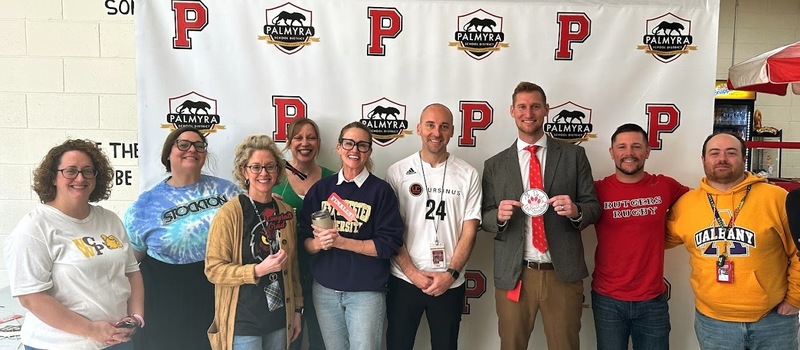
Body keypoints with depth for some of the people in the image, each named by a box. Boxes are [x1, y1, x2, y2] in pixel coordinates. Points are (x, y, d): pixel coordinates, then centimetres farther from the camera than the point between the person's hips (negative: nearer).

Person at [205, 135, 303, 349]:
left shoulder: (286, 212, 5)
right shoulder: (229, 214, -11)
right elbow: (214, 269, -13)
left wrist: (297, 309, 13)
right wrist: (258, 270, -24)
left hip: (279, 319, 5)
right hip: (243, 322, -5)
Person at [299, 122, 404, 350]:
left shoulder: (381, 190, -6)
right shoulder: (320, 188, 4)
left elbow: (389, 244, -13)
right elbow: (304, 239, 3)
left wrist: (339, 241, -18)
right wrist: (319, 243, -19)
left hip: (366, 292, -3)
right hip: (325, 289, 3)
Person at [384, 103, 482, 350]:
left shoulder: (468, 175, 0)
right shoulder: (397, 172, -2)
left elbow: (469, 230, -1)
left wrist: (451, 274, -10)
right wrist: (413, 273, -9)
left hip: (450, 283, 1)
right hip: (404, 280, 0)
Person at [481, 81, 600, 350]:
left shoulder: (574, 155, 4)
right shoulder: (494, 165, 5)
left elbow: (593, 207, 3)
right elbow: (484, 218, 6)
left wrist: (576, 211, -19)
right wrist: (499, 216, -16)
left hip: (563, 273, 0)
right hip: (513, 275, 1)